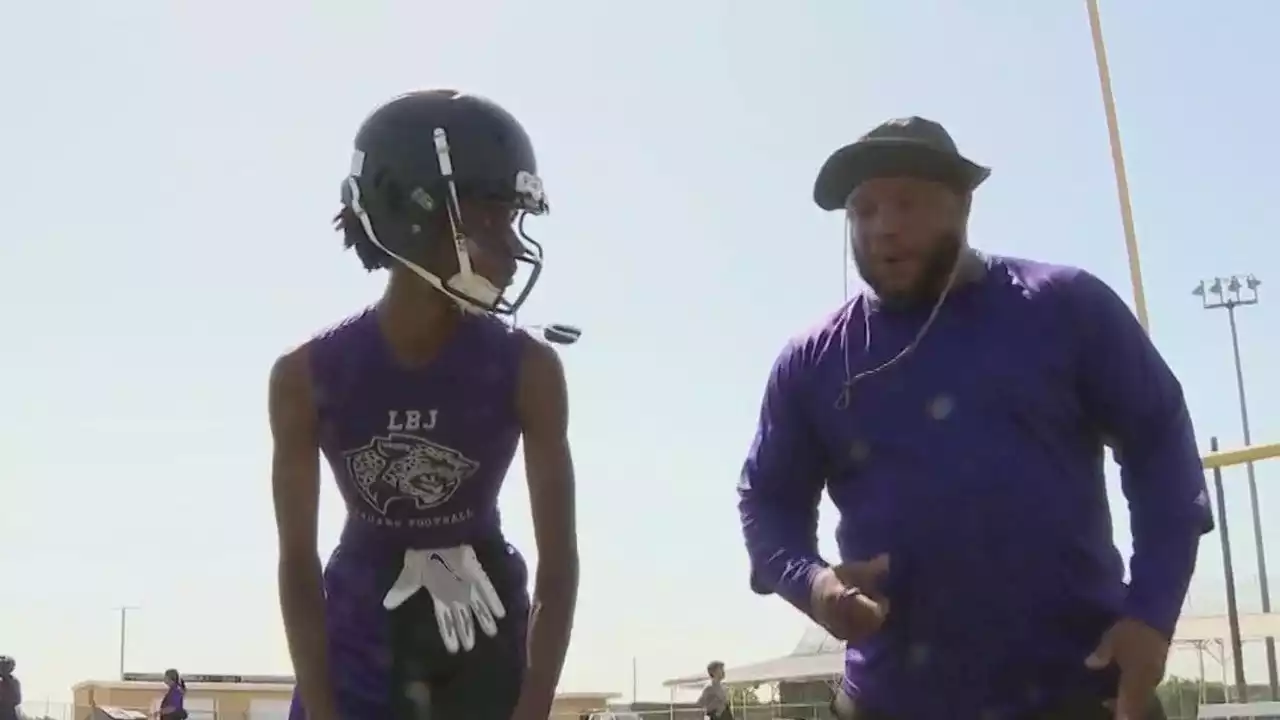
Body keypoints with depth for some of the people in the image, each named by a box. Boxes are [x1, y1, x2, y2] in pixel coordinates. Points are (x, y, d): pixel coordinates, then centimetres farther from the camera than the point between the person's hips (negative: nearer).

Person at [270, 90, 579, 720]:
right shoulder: (308, 376, -15)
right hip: (358, 648, 0)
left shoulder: (527, 371, -16)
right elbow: (298, 562, -9)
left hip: (482, 650, 0)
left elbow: (559, 563, -13)